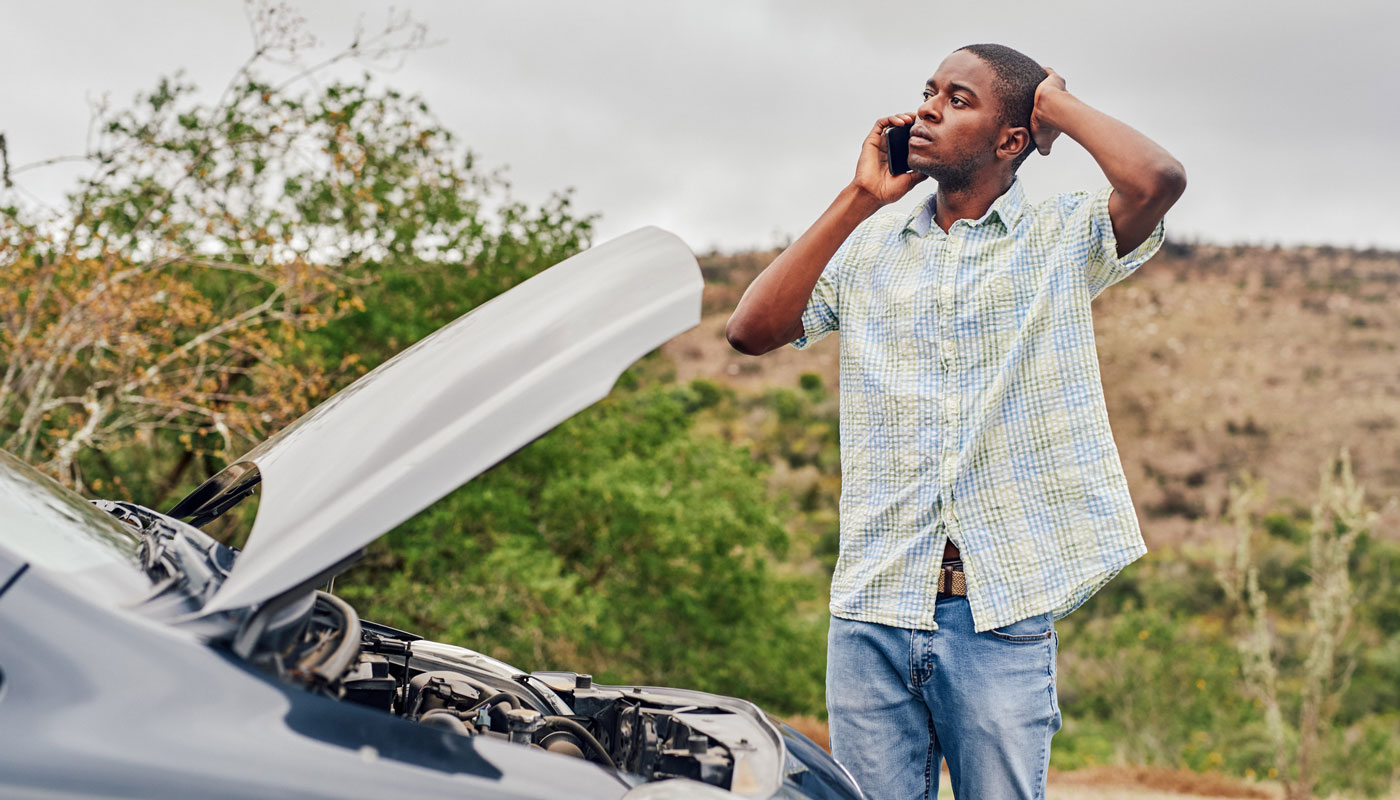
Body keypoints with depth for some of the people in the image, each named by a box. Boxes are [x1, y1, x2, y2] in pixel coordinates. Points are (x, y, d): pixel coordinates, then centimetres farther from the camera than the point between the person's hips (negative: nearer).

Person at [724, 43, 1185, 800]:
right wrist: (858, 199, 1)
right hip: (873, 610, 3)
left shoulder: (1065, 237, 4)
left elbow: (1159, 178, -16)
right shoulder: (868, 247, 12)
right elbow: (750, 331, 0)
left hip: (1002, 619, -2)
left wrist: (1060, 105, 1)